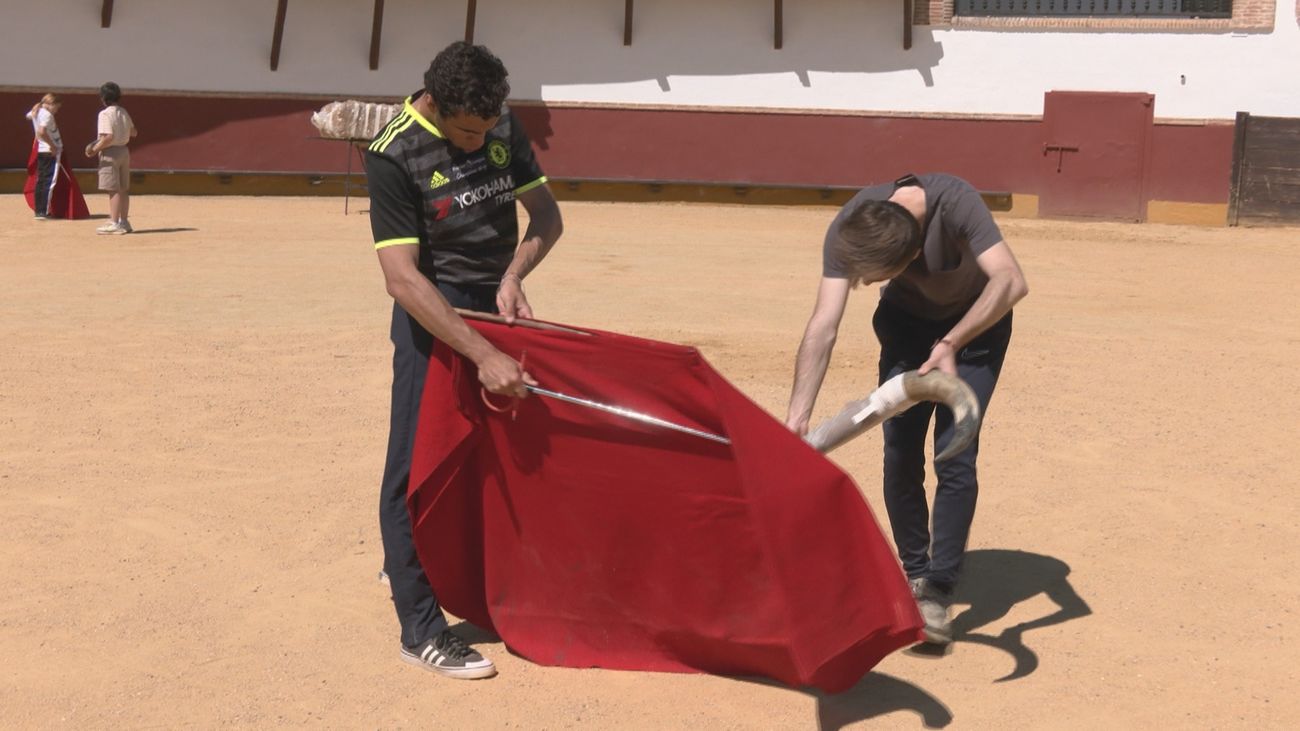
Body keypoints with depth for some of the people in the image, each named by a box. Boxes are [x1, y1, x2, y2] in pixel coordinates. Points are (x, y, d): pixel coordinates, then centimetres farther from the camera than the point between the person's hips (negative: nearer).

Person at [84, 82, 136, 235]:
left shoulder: (105, 114, -15)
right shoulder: (123, 113, 9)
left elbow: (108, 137, -24)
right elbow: (133, 133, 16)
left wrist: (95, 149, -16)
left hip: (110, 153, -8)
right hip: (124, 150, 8)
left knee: (113, 189, -7)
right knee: (123, 189, 11)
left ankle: (114, 223, -7)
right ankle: (124, 221, 17)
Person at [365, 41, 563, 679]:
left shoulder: (503, 126, -2)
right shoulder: (395, 154, -19)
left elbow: (545, 213, 3)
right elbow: (402, 276, -25)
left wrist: (513, 275, -17)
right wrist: (482, 355, -33)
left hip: (502, 307, 6)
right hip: (436, 314, -6)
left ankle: (412, 562, 35)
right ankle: (420, 628, -3)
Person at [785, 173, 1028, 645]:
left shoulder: (953, 202, -38)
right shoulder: (848, 229, -28)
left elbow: (1010, 281, -48)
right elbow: (824, 325, -32)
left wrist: (951, 344, -58)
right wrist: (797, 416, -41)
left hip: (975, 322, -3)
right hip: (906, 322, 3)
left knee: (954, 456, -13)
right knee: (900, 452, -1)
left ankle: (938, 593, -6)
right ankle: (913, 574, 18)